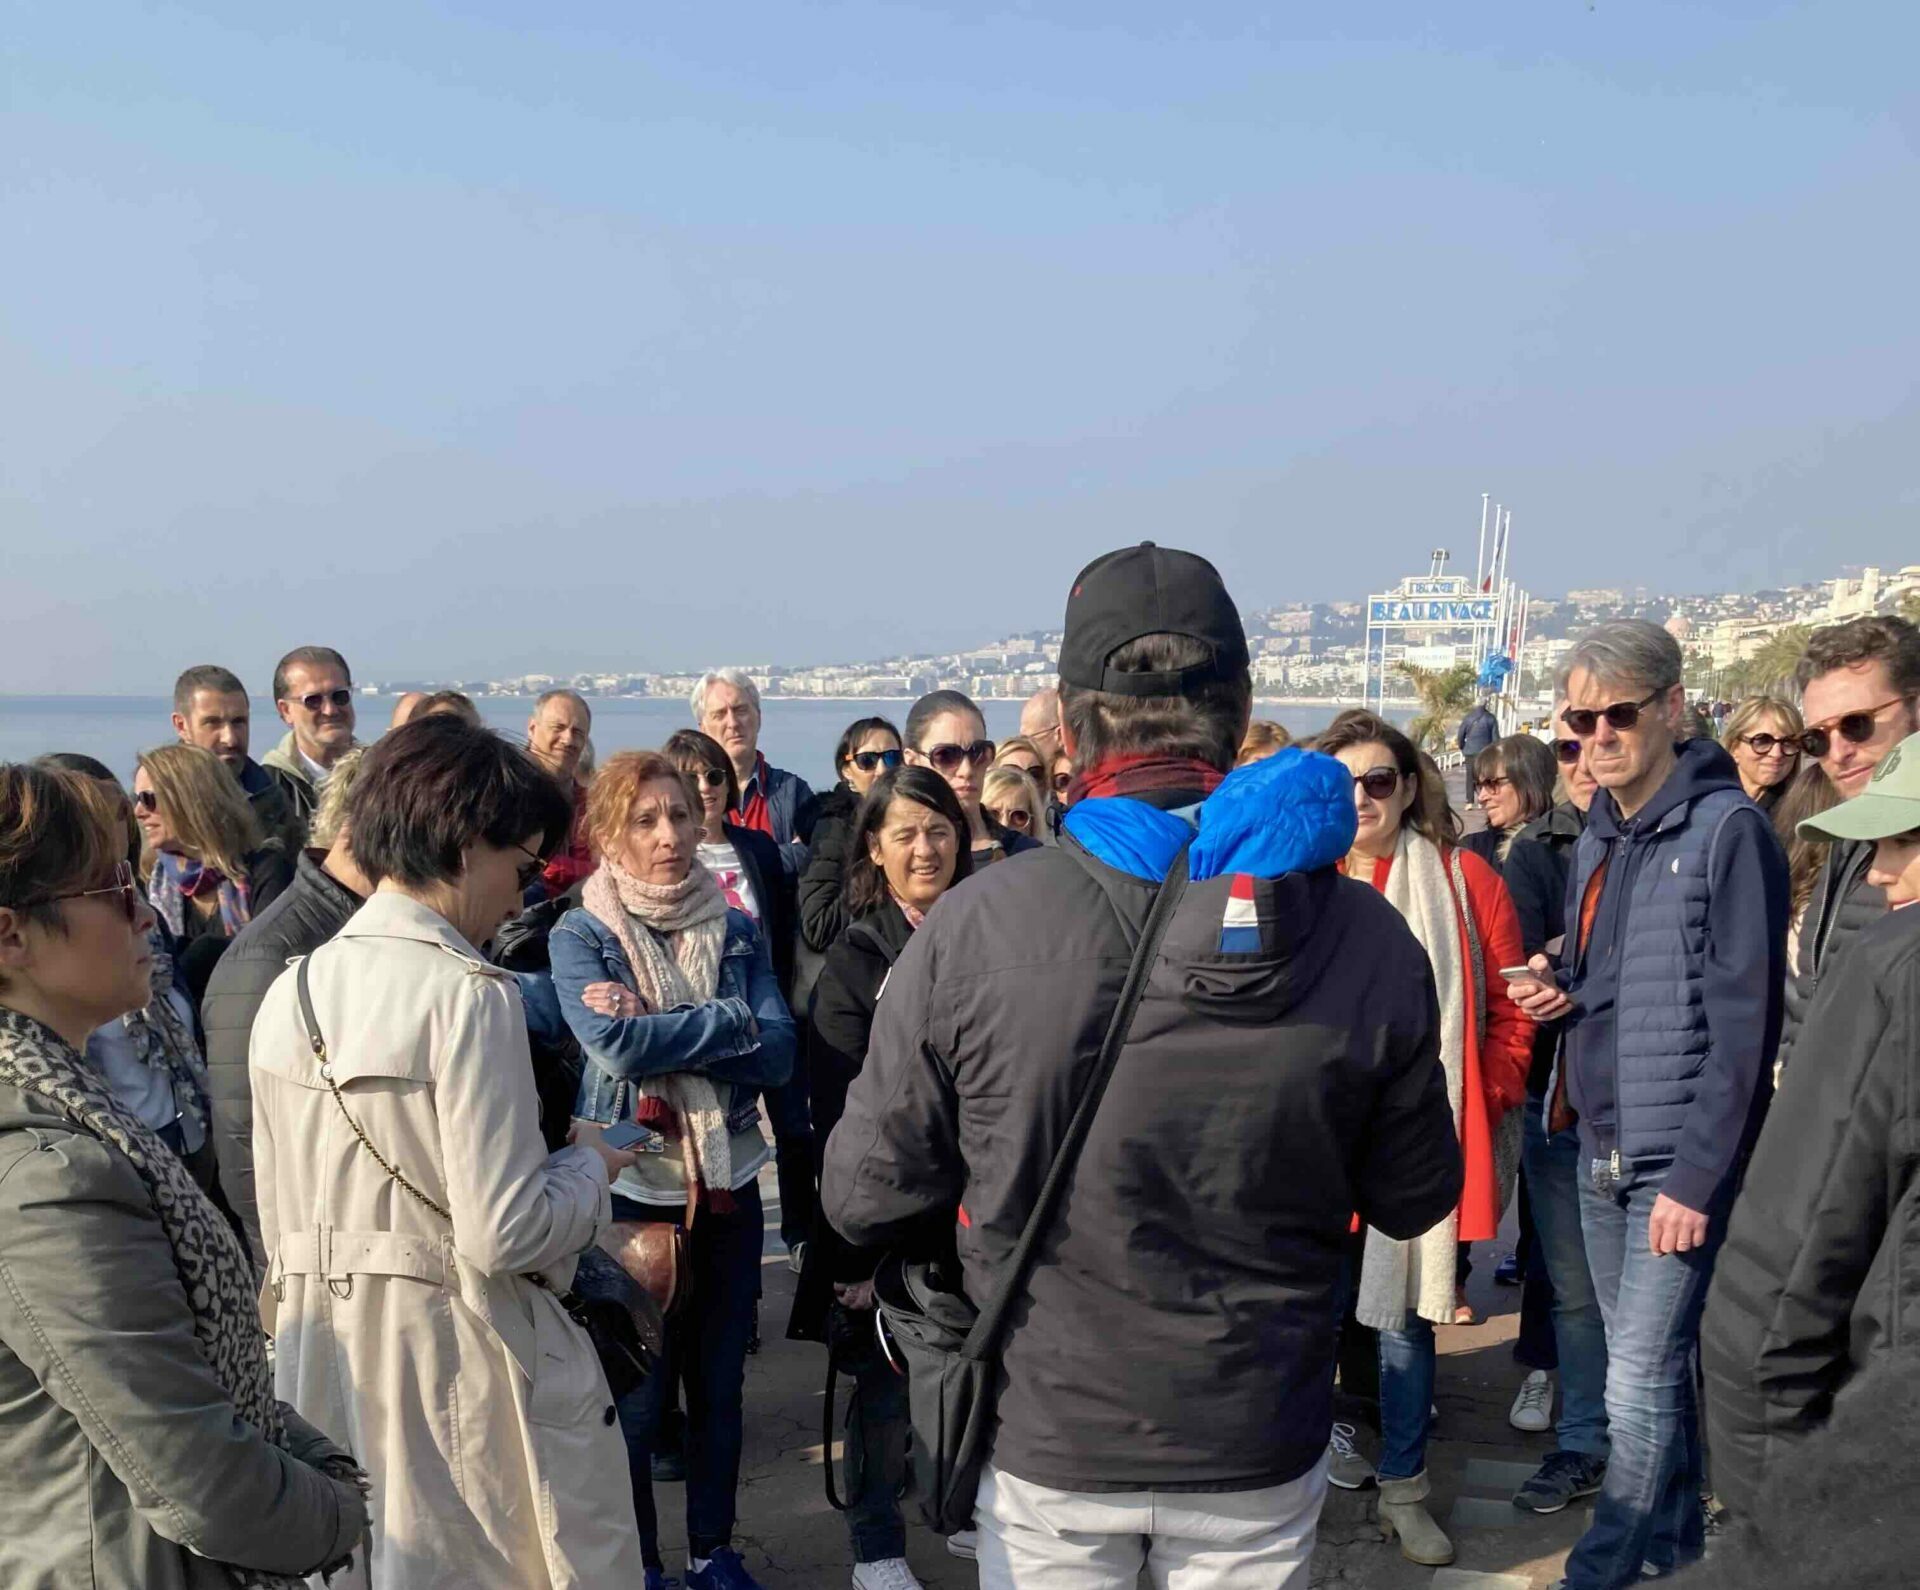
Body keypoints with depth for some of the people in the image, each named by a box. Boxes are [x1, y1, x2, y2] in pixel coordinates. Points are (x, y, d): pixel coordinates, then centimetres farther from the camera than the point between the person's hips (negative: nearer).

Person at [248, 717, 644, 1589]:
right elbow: (505, 1231, -20)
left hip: (321, 1352, 7)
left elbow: (276, 1223, 10)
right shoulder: (467, 992, -17)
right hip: (465, 1358, -7)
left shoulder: (288, 992, 4)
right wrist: (588, 1165, -3)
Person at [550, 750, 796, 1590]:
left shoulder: (737, 930, 2)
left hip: (729, 1184, 3)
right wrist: (730, 1020, -16)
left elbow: (778, 1054, -10)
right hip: (629, 1190, -3)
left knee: (718, 1386, 16)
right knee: (633, 1397, 9)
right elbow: (615, 1047, -23)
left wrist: (655, 1031, -19)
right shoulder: (579, 937, -7)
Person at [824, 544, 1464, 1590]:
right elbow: (1413, 1200, -2)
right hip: (1262, 1459, 1)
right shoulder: (1370, 939, -15)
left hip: (1050, 1442, -1)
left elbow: (865, 1199, -10)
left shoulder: (971, 927, -21)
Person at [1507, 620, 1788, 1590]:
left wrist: (1697, 1178, -18)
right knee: (1648, 1367, 18)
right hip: (1600, 1149, 7)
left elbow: (1742, 1021, -17)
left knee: (1641, 1383, -3)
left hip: (1677, 1162, -7)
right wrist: (1562, 994, -1)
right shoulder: (1598, 835, 10)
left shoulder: (1727, 830, -13)